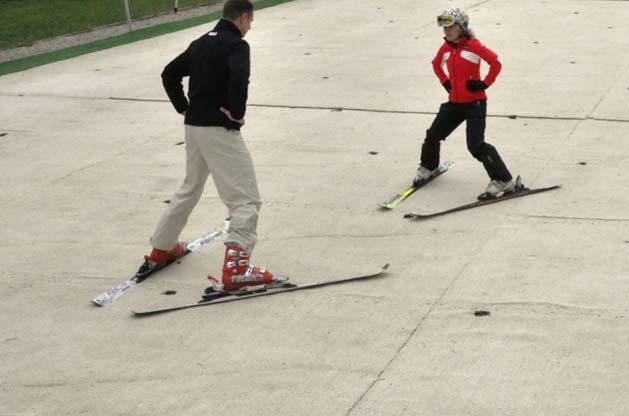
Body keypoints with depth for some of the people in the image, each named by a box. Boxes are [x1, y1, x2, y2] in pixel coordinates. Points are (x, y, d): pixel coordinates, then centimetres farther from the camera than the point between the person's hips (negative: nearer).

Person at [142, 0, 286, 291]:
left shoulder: (201, 43, 14)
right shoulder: (237, 45, -11)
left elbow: (169, 74, 18)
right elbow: (238, 79, -30)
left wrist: (184, 107, 17)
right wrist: (237, 112, -17)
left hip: (194, 126, 9)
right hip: (219, 129, -8)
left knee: (190, 188, 27)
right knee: (246, 198, -7)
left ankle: (161, 249, 37)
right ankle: (235, 268, -18)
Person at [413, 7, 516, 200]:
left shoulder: (473, 45, -14)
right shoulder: (446, 48, 6)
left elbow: (496, 63, -19)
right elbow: (436, 64, 26)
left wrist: (484, 84, -16)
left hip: (475, 103, -7)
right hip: (455, 102, 7)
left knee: (476, 145, -16)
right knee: (433, 135, 11)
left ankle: (502, 181, -9)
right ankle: (428, 167, 39)